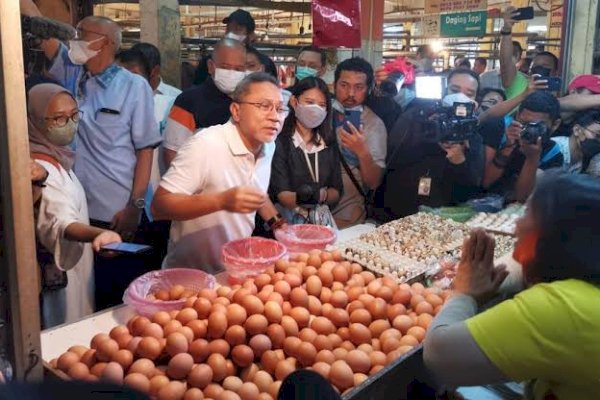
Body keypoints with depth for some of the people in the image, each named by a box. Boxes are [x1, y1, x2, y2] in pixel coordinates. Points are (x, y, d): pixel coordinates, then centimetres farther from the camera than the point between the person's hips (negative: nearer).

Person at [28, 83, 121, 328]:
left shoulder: (57, 157, 7)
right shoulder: (40, 169, -23)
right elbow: (59, 222, -40)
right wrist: (98, 234, -57)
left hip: (74, 272, 9)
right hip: (57, 279, -9)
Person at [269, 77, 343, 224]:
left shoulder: (329, 142, 13)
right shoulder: (279, 141, -5)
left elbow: (336, 191, 9)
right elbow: (281, 193, -10)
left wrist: (322, 195, -13)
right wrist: (299, 198, -31)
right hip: (287, 215, -3)